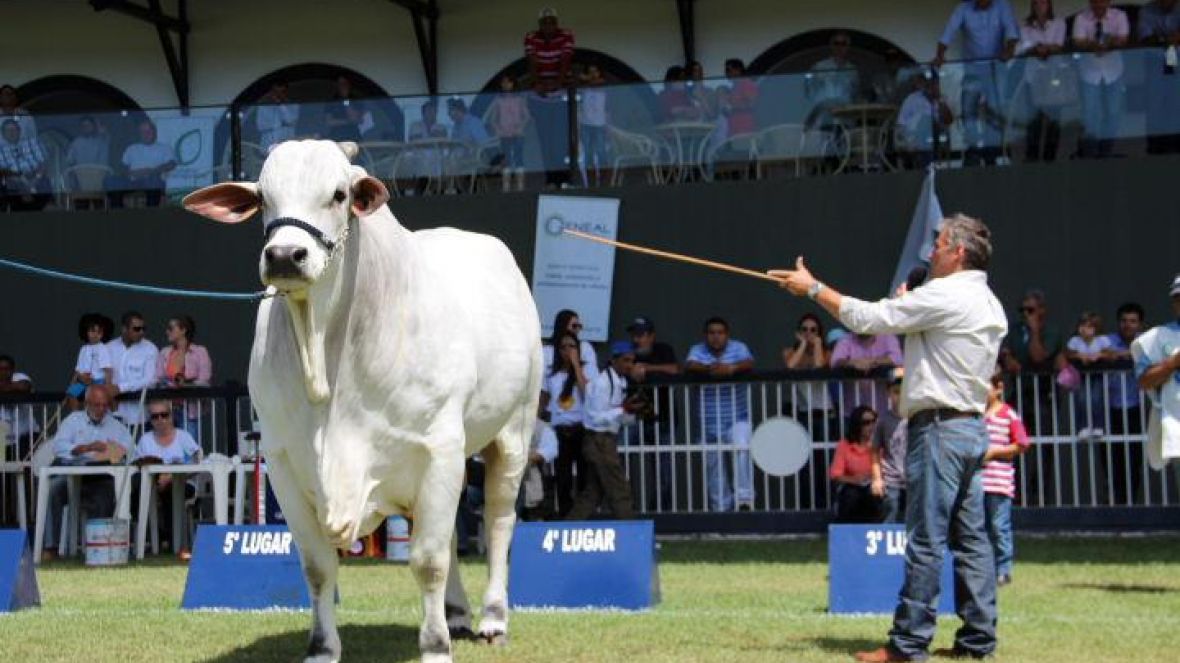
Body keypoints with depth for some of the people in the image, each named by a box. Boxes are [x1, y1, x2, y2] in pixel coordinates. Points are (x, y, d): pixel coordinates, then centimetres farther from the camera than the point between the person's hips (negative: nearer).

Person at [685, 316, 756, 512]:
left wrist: (731, 368, -41)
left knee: (741, 450, -25)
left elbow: (749, 364, -18)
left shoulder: (738, 348, 2)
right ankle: (721, 507, 18)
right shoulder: (698, 350, 4)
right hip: (709, 421, 2)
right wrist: (708, 368, -39)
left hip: (737, 417, -2)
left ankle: (745, 499, -23)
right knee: (713, 466, 6)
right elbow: (689, 366, -17)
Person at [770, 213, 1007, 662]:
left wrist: (813, 288, -1)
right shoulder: (989, 305, 16)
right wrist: (908, 307, 16)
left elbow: (867, 318, -11)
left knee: (925, 540, -8)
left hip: (938, 427, -9)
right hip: (972, 426, 9)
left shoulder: (944, 295, -12)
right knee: (971, 538, 8)